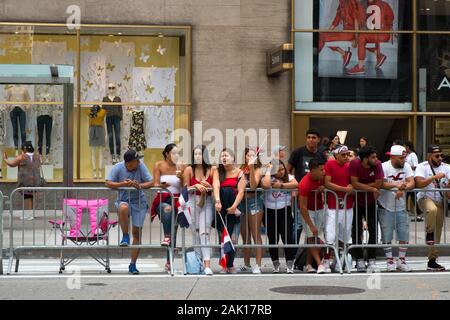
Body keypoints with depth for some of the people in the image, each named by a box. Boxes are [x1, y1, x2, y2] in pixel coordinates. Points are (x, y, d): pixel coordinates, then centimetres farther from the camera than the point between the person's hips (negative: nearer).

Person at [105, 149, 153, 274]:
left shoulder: (141, 166, -7)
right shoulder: (118, 168, -9)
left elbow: (151, 182, -8)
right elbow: (108, 183, -10)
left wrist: (140, 186, -27)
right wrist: (123, 184, -24)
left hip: (139, 202, 2)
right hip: (123, 200, -1)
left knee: (137, 232, 1)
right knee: (123, 208, -40)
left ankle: (132, 264, 12)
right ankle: (125, 236, -18)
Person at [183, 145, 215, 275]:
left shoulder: (212, 170, 1)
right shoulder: (189, 170, 2)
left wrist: (208, 187, -15)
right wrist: (196, 186, -14)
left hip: (207, 203, -1)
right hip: (193, 202, 1)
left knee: (204, 233, -12)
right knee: (195, 233, 3)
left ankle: (207, 265, -19)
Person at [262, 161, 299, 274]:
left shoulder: (289, 177, 4)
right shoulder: (268, 178, -1)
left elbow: (295, 184, -16)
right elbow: (266, 185, -24)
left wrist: (281, 185, -15)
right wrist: (268, 170, -13)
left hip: (285, 211, 0)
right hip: (270, 212, 0)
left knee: (288, 238, -5)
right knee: (272, 239, 8)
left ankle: (290, 265, 5)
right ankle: (276, 265, 23)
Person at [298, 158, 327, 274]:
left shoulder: (322, 177, -11)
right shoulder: (305, 184, -28)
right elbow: (303, 207, -25)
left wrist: (323, 188, -14)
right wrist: (311, 225, -24)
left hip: (319, 209, 6)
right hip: (308, 211, -6)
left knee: (315, 237, 5)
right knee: (312, 237, -12)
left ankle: (309, 264, 11)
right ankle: (319, 264, -17)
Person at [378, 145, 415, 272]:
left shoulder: (406, 166, 2)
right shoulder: (384, 167, -10)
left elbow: (412, 183, -9)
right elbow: (381, 184, -24)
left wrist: (403, 188, -30)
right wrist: (396, 185, -38)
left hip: (401, 207, 4)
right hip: (386, 207, -4)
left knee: (404, 235, 5)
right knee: (387, 236, 3)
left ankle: (401, 261, 17)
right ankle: (389, 261, 14)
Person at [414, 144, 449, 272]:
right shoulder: (422, 167, -7)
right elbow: (419, 183, -21)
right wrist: (435, 177, -26)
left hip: (439, 201, 5)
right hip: (425, 198, -5)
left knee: (437, 232, 4)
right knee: (432, 209, -41)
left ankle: (432, 260, 12)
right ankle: (429, 233, -17)